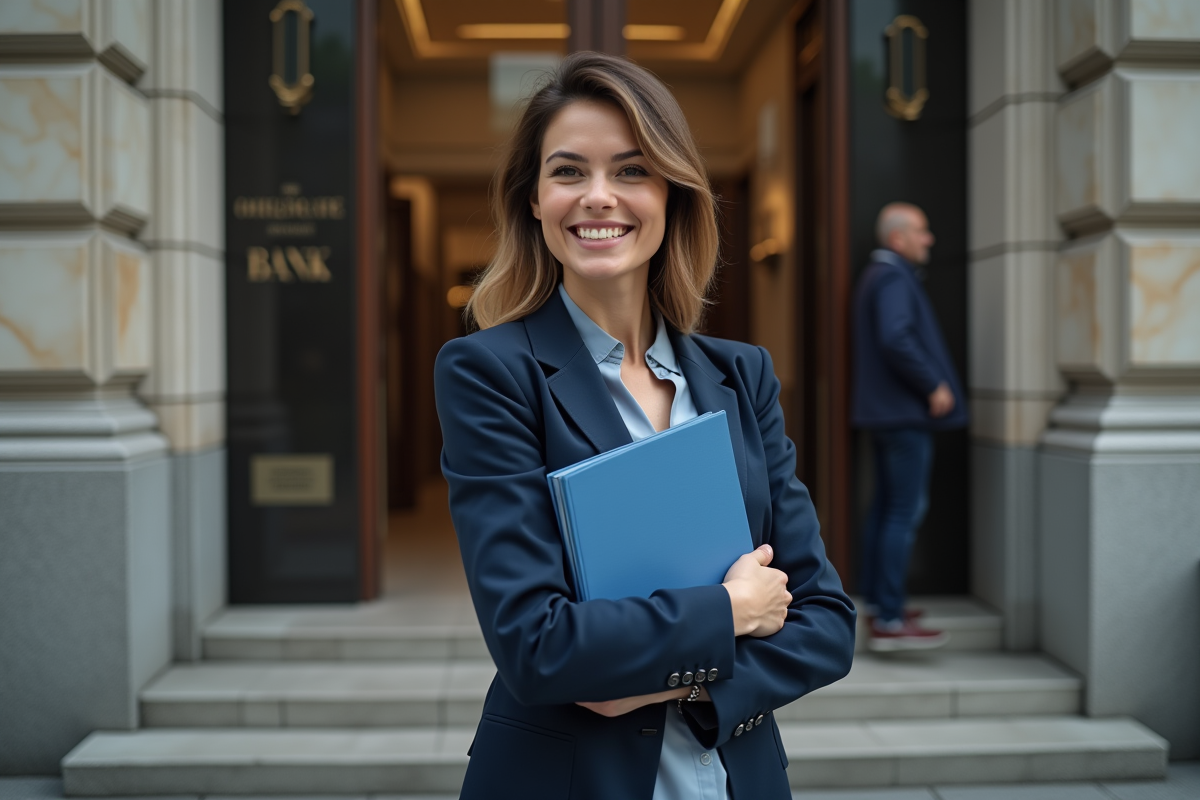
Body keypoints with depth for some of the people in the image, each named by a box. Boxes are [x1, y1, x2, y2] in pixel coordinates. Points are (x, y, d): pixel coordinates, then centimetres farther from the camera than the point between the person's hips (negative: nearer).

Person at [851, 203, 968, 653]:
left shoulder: (875, 277, 19)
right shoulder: (894, 279, -13)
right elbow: (896, 339, -28)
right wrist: (934, 386, -19)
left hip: (885, 411, 11)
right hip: (905, 412, -11)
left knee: (886, 506, 14)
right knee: (907, 510, -10)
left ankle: (877, 602, 20)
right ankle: (889, 620, -10)